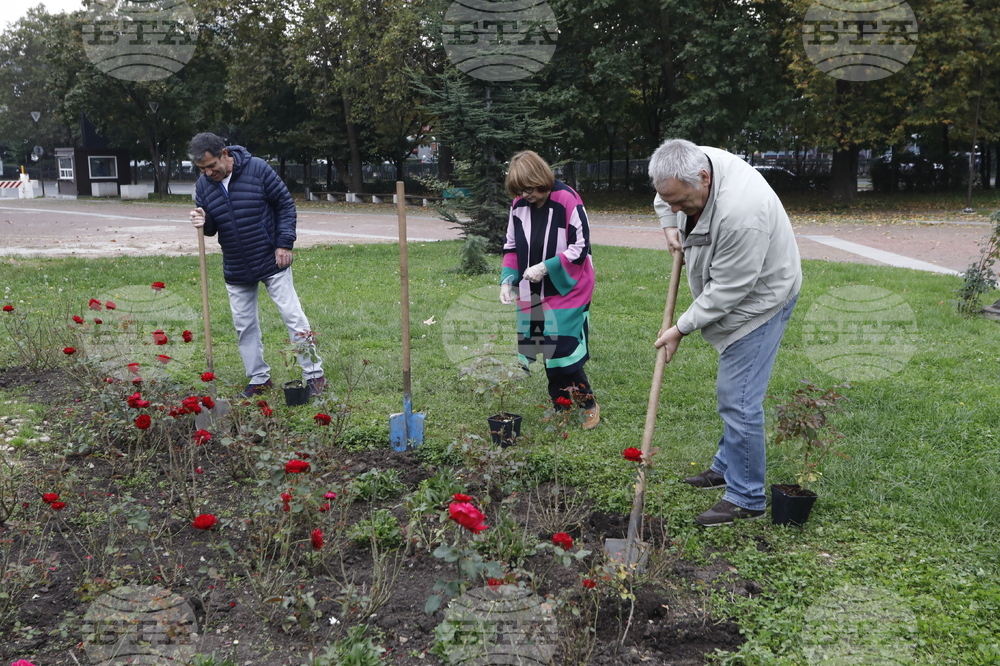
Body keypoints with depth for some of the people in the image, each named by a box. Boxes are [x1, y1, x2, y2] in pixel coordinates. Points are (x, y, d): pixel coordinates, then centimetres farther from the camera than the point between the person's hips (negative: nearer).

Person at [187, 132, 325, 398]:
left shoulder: (257, 169, -13)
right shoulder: (203, 185, 0)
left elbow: (285, 204, -6)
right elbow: (211, 228, 8)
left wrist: (285, 243, -12)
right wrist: (203, 222, -17)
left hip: (272, 262, -5)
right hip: (236, 271, 5)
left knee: (293, 316, -3)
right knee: (244, 325, 9)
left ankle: (314, 375, 4)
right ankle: (259, 378, 23)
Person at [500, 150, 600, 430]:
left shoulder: (568, 201, -16)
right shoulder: (519, 205, 1)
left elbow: (580, 249, -14)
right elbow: (512, 247, 11)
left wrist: (546, 267, -20)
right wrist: (507, 280, -3)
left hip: (566, 292, -6)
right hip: (533, 295, 6)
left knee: (563, 354, -7)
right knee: (548, 354, 10)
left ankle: (589, 404, 14)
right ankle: (561, 407, 25)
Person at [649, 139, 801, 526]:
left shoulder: (741, 214, -37)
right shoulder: (690, 164, -11)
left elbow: (727, 288, -29)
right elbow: (665, 196, 15)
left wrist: (682, 328, -20)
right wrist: (669, 225, -2)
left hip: (758, 300, -9)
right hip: (727, 295, 9)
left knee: (738, 400, -9)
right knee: (731, 390, 21)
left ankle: (746, 499, 2)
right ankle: (727, 467, 37)